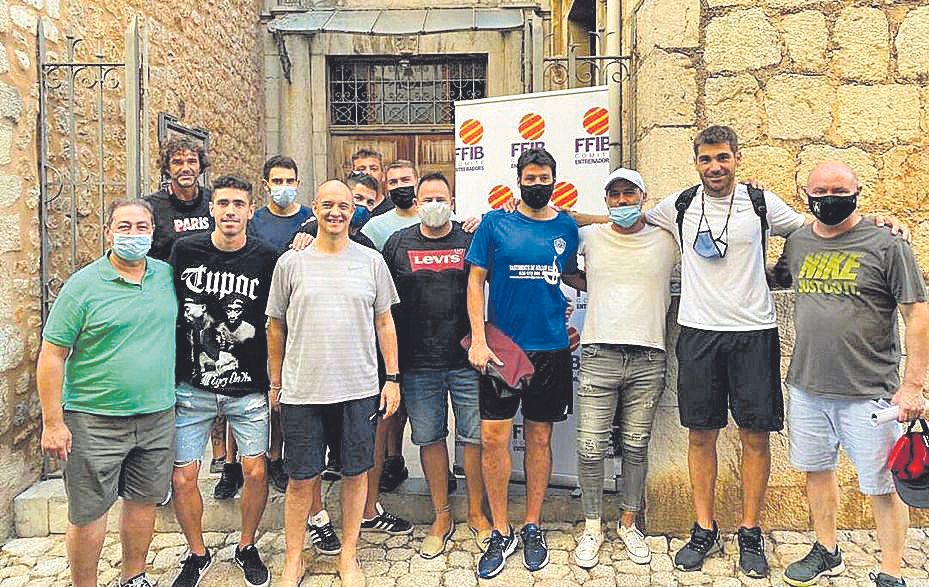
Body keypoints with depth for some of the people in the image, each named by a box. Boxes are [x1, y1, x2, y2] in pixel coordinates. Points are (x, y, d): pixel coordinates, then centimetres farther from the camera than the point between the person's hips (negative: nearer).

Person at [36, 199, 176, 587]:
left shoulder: (168, 276, 3)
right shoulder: (83, 285, -9)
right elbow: (52, 355, -8)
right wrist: (52, 422, -12)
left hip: (157, 416, 4)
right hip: (94, 421, -4)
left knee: (143, 501, 17)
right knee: (88, 513, 6)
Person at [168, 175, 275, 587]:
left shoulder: (266, 259, -5)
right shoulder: (184, 251, -2)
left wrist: (275, 379, 2)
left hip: (248, 390, 0)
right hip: (191, 387, 1)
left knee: (255, 473, 4)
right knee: (182, 478, 4)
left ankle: (246, 547, 30)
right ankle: (197, 553, 30)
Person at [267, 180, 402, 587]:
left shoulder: (371, 261, 4)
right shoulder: (291, 262, 2)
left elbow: (385, 323, 8)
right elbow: (276, 327, 9)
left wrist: (392, 377, 4)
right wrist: (275, 383, 10)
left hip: (360, 389, 1)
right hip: (302, 390, 0)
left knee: (356, 474, 10)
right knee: (301, 480, 7)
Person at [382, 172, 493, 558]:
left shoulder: (471, 240, 4)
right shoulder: (398, 243, 6)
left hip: (466, 360, -1)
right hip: (418, 363, 1)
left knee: (474, 437, 5)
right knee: (430, 439, 10)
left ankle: (476, 514, 24)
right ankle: (442, 517, 26)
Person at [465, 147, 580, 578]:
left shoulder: (566, 227, 7)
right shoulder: (495, 223, 0)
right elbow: (476, 281, -1)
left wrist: (576, 321, 5)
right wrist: (478, 341, -9)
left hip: (551, 348, 2)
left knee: (540, 438, 10)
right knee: (493, 437, -2)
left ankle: (532, 527, 25)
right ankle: (501, 533, 14)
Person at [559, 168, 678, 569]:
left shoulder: (667, 241, 8)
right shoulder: (590, 237, 8)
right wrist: (595, 288, 12)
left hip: (648, 358, 1)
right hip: (599, 355, 0)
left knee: (636, 447, 9)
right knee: (591, 447, -1)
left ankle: (628, 524, 27)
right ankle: (592, 528, 16)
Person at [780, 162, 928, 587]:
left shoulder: (886, 244, -7)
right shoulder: (797, 244, 6)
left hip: (868, 393, -5)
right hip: (807, 388, 5)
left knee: (882, 487, 5)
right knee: (817, 471, 18)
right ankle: (827, 553, 38)